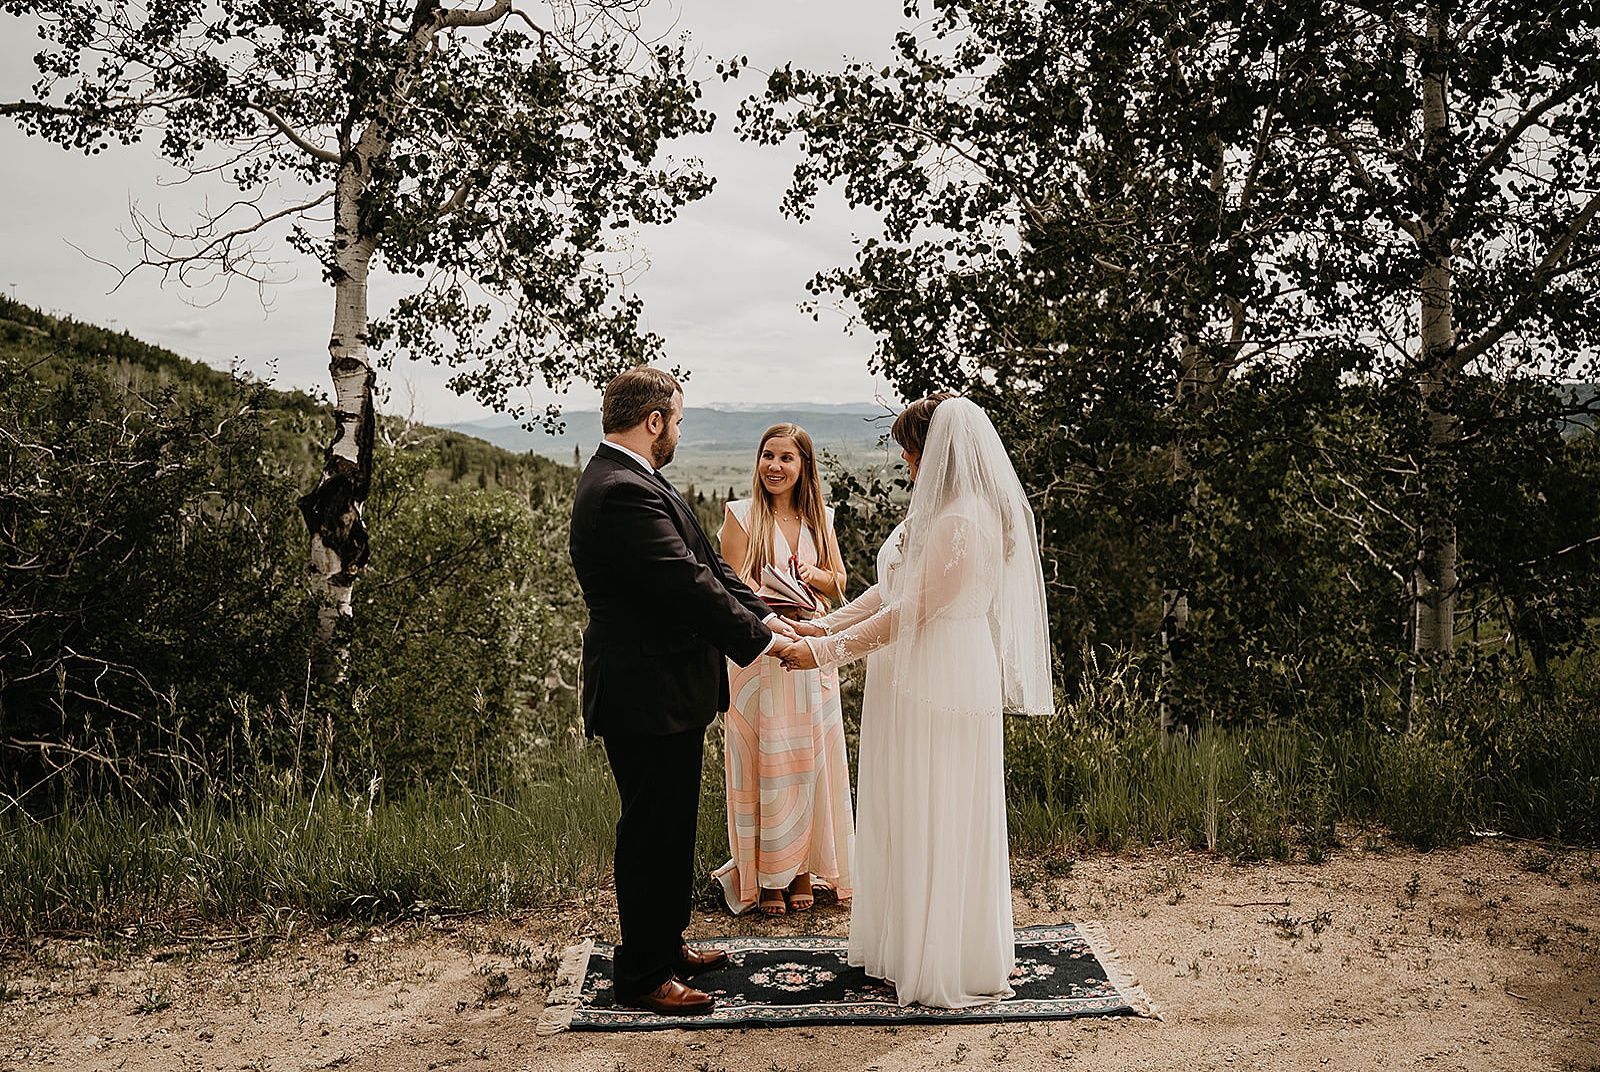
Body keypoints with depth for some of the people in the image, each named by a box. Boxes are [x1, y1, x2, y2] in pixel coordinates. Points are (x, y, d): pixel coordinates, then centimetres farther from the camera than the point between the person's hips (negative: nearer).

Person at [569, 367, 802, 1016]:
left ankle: (664, 944, 37)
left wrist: (765, 616, 4)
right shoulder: (623, 493, -23)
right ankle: (642, 976, 17)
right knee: (651, 833, 2)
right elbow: (689, 586, -24)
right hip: (648, 695, -11)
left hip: (663, 689, 11)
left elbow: (704, 565, 11)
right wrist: (760, 639, -14)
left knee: (669, 826, 21)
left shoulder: (627, 481, 12)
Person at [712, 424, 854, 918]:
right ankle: (767, 877, 11)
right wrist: (779, 603, -26)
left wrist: (814, 574, -9)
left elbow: (839, 584, 13)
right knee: (764, 763, 0)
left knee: (809, 762, 7)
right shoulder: (741, 515, -2)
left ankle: (803, 869, 20)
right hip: (760, 653, -4)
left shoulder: (818, 517, 10)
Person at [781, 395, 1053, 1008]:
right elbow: (891, 590, 14)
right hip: (917, 683, 10)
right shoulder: (941, 511, 12)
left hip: (940, 688, -10)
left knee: (936, 822, 3)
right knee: (909, 816, 17)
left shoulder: (962, 522, -21)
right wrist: (824, 625, 8)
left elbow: (910, 612, -20)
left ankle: (944, 968, 19)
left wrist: (825, 652, -14)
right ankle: (905, 946, 32)